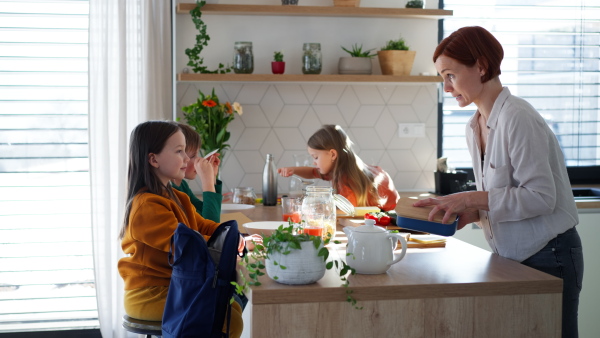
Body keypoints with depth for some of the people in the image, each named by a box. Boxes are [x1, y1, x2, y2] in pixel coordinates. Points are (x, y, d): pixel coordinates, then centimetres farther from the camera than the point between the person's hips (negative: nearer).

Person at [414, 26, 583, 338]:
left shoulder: (517, 118, -19)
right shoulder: (474, 128, 8)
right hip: (512, 257, 8)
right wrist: (470, 212, -4)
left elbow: (541, 196, -22)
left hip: (548, 257, -8)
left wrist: (471, 198, -23)